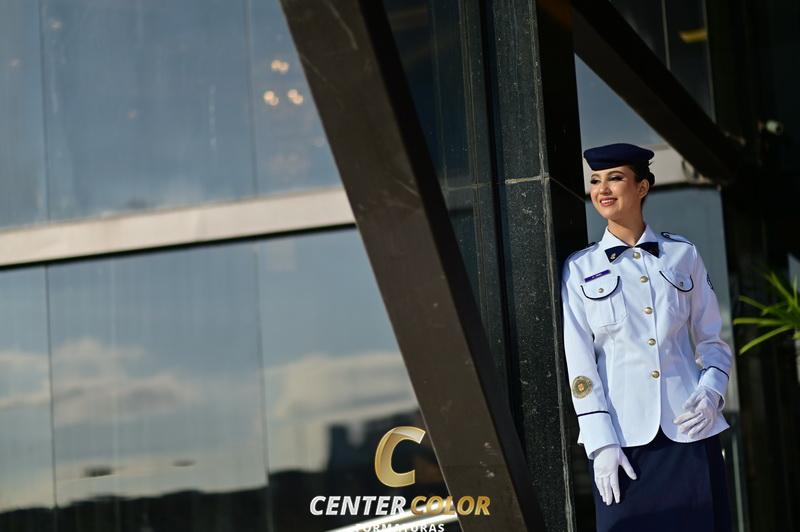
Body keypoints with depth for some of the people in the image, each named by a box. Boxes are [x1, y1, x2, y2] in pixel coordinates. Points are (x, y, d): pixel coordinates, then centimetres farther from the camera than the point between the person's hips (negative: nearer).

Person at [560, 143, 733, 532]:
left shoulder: (683, 255, 9)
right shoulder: (580, 269, 5)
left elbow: (711, 337, 13)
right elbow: (579, 362, 1)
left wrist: (711, 392, -6)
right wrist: (601, 443, -6)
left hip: (690, 430, 1)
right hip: (624, 438, -1)